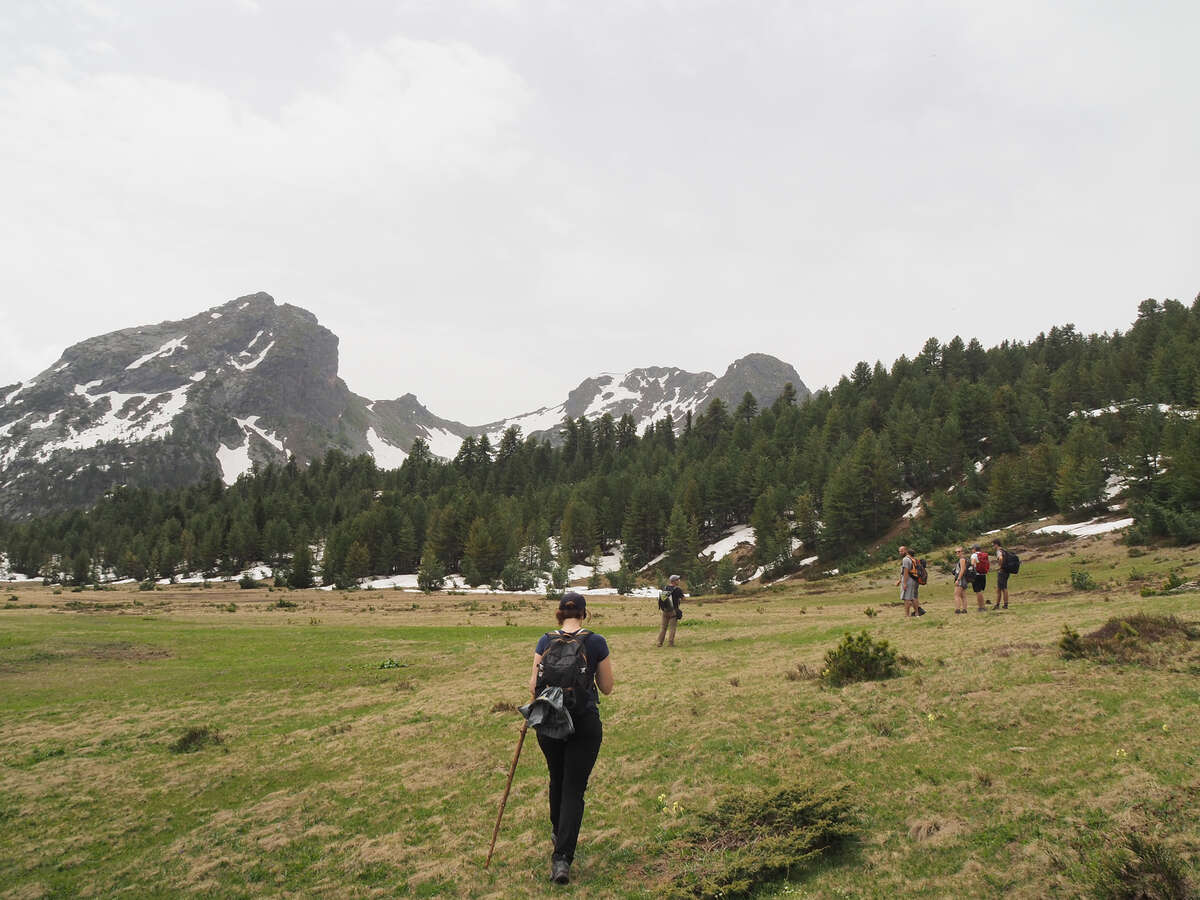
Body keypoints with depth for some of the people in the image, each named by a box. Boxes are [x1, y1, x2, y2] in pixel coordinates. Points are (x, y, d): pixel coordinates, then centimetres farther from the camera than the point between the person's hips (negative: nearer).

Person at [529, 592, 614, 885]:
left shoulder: (546, 641, -4)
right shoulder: (596, 642, -7)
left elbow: (534, 685, -4)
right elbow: (607, 687, 0)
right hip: (585, 722, -2)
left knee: (557, 780, 25)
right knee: (574, 789, 2)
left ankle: (558, 833, 45)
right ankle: (562, 857, -8)